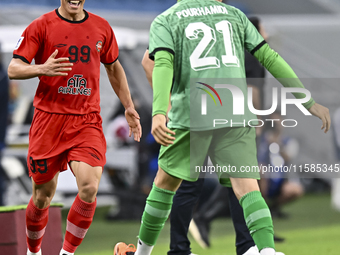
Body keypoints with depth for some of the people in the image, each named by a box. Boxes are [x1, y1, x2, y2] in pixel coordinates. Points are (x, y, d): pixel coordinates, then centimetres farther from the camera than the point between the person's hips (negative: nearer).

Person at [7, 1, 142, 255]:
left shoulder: (102, 27, 8)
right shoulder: (41, 26, -3)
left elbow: (113, 68, 24)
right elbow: (13, 69, -7)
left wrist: (129, 107, 22)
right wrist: (42, 69, -26)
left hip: (87, 121, 2)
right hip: (49, 118, -2)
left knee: (90, 188, -18)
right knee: (43, 197, 5)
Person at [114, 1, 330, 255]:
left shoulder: (164, 21, 10)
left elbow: (163, 64, -9)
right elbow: (270, 58, 13)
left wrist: (159, 114, -22)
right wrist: (310, 103, 14)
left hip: (191, 115, -1)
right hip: (237, 117, 1)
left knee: (165, 184, 18)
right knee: (247, 187, -7)